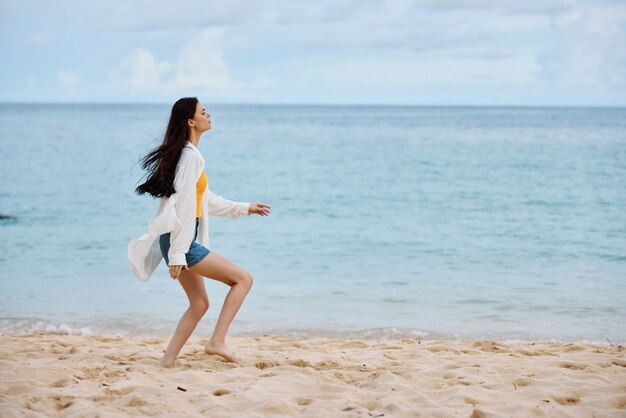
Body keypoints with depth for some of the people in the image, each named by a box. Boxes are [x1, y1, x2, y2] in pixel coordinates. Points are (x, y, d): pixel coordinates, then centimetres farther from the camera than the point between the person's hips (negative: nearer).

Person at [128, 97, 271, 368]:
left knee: (199, 305, 16)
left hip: (182, 242, 10)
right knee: (243, 279, -6)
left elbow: (206, 200, 26)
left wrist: (244, 208, 30)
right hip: (181, 241, -10)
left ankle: (167, 362, 16)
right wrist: (178, 253, -22)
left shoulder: (186, 154, 16)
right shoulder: (191, 156, -15)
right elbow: (184, 207, -20)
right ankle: (217, 342, -9)